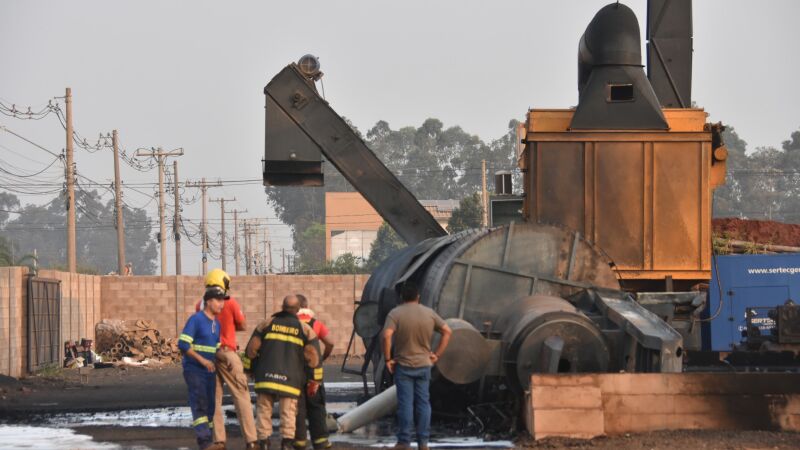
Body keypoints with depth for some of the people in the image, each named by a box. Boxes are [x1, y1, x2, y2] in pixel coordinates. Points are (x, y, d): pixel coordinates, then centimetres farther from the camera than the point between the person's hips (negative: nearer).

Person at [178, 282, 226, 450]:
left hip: (209, 371, 8)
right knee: (200, 404, -15)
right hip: (194, 371, -8)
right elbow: (183, 344, -18)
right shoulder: (195, 319, -11)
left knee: (210, 405, 6)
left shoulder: (216, 324, 13)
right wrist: (203, 360, -21)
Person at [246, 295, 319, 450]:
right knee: (288, 411, 4)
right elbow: (312, 356, 1)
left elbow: (251, 349, 4)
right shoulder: (305, 329, 7)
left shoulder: (267, 323, 8)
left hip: (266, 375, 1)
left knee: (264, 409, 7)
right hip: (290, 378, -1)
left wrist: (249, 370, 17)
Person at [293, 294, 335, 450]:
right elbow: (330, 343, -9)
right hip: (313, 372, 1)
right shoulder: (316, 324, 2)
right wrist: (323, 358, 5)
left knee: (298, 407, 6)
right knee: (316, 407, 10)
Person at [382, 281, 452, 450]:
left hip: (403, 365, -3)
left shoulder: (395, 313, -9)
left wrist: (388, 359, -12)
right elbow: (447, 332, 5)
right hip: (424, 365, 3)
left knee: (405, 403, 0)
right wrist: (437, 354, 7)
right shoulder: (429, 313, 3)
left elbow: (387, 336, -22)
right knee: (423, 403, 7)